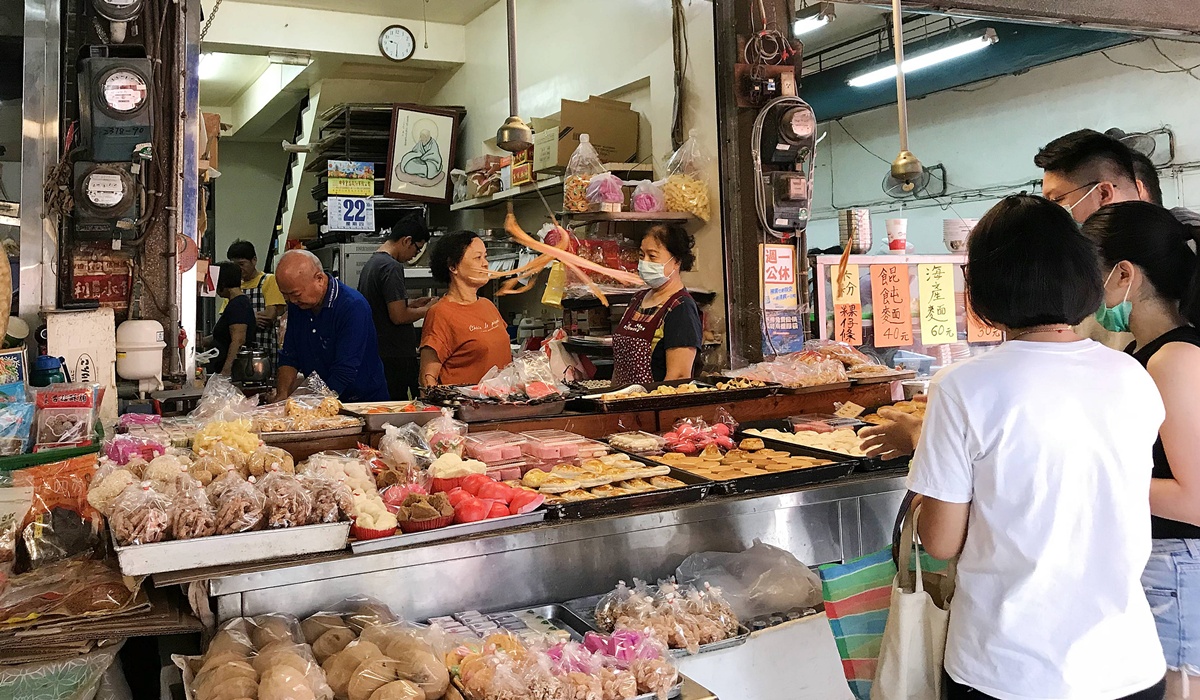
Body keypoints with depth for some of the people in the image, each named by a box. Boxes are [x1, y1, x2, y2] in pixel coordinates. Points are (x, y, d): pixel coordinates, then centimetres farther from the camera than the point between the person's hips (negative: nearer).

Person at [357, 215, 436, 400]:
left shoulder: (371, 263, 15)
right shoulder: (392, 267, -16)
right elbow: (399, 316, -20)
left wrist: (411, 303, 19)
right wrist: (427, 309, -6)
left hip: (376, 354, 10)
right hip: (395, 356, -10)